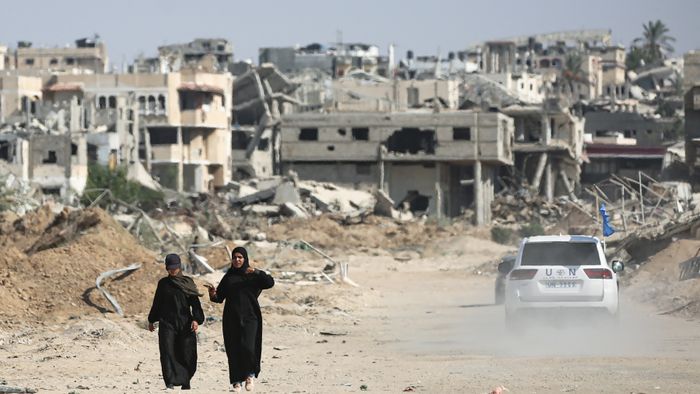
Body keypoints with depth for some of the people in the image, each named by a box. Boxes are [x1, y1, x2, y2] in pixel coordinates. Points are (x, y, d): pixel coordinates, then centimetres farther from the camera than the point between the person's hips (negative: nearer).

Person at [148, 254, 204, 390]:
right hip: (167, 323, 0)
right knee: (167, 352, -13)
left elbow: (195, 303, -1)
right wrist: (151, 321, 18)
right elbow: (157, 303, 17)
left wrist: (196, 319, -14)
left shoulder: (188, 283, 5)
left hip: (185, 324, 0)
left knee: (186, 354, -1)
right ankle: (170, 382, -17)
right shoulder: (163, 283, 10)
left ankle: (185, 381, 12)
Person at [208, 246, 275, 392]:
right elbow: (219, 297, 9)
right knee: (233, 350, -2)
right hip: (231, 318, 3)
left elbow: (270, 283, -11)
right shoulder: (228, 277, 14)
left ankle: (250, 374, 7)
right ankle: (236, 382, 2)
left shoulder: (254, 276, 5)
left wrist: (256, 272, -25)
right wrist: (213, 294, -13)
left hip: (250, 316, -3)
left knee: (247, 346, -16)